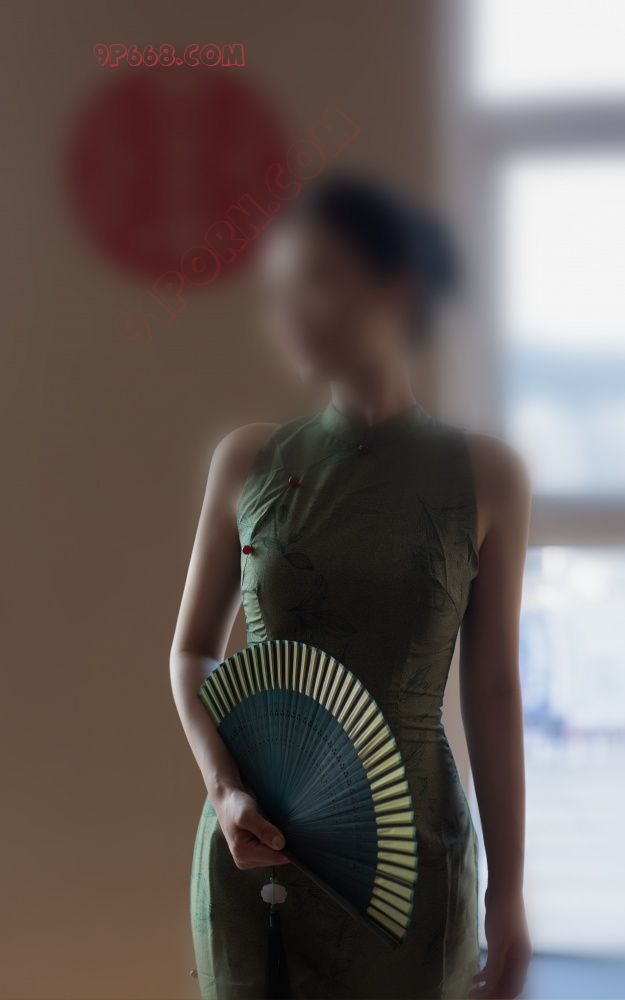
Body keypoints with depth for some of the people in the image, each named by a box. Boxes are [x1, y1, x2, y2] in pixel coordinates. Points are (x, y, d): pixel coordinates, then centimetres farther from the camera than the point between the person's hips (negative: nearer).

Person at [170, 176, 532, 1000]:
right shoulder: (247, 461, 0)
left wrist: (508, 893, -1)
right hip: (255, 844, 2)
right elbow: (193, 652, 7)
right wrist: (226, 791, -10)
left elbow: (492, 691, -1)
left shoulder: (485, 476, -4)